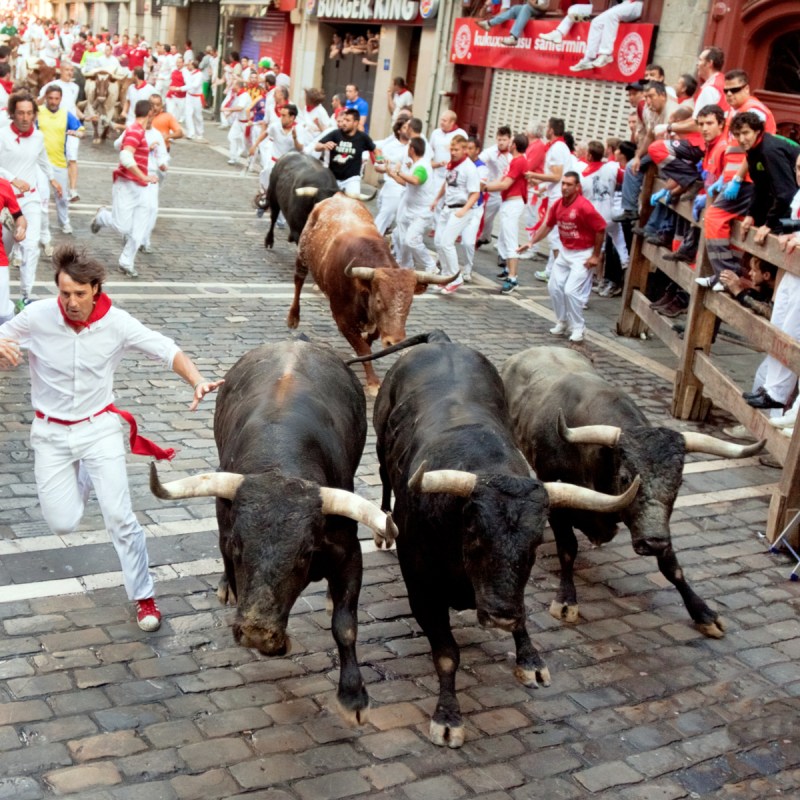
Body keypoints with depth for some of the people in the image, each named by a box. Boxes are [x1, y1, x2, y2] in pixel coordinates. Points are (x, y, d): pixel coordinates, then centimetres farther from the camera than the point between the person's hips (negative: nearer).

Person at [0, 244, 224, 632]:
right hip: (51, 433, 1)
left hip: (99, 427, -1)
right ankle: (84, 476, 38)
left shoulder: (117, 323, -15)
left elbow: (167, 349, -11)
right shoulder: (37, 317, -15)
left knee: (120, 516, -6)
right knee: (63, 524, 2)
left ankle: (143, 596, 12)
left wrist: (197, 381, -29)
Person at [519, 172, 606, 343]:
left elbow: (600, 229, -16)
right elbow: (547, 225, 10)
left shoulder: (584, 207, -22)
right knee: (554, 287, 8)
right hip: (564, 251, 7)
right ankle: (562, 322, 25)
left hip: (582, 254, -7)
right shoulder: (558, 204, -2)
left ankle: (578, 328, 5)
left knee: (571, 290, -12)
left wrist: (595, 256, -11)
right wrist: (531, 242, 2)